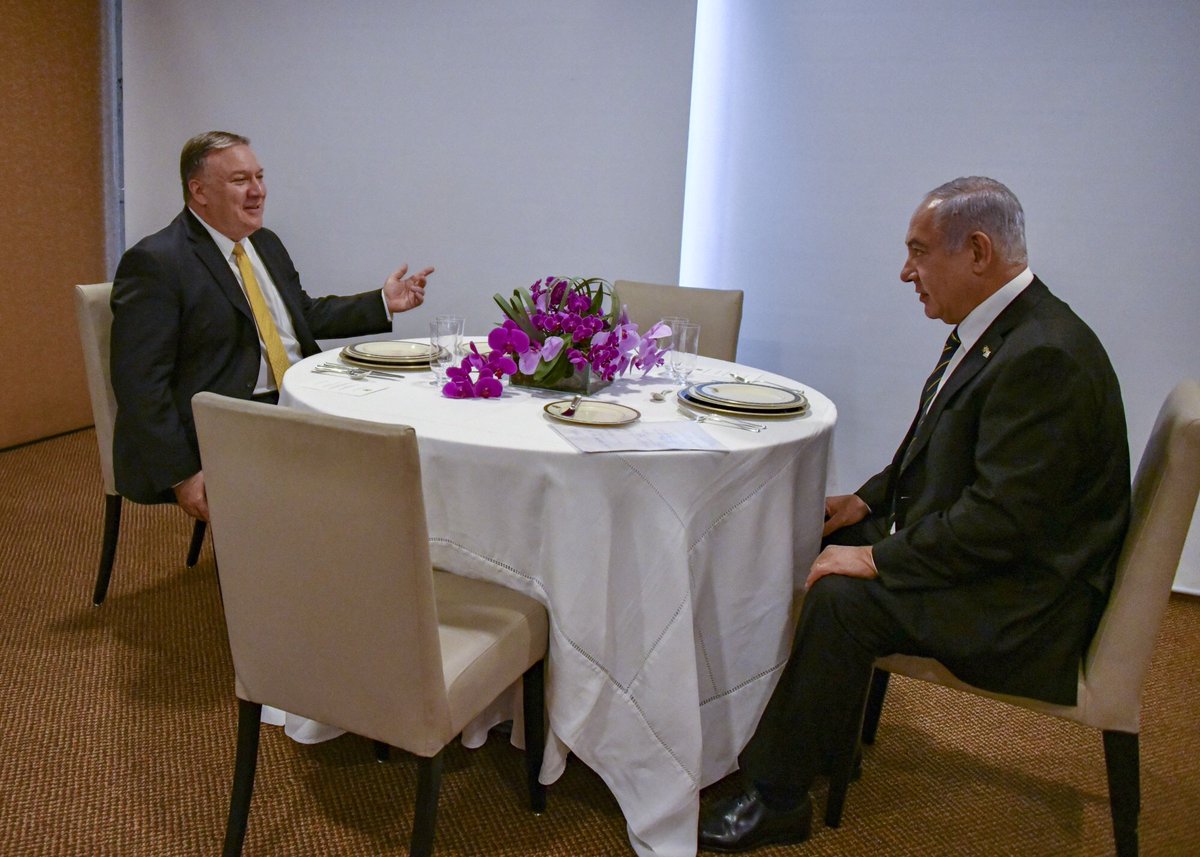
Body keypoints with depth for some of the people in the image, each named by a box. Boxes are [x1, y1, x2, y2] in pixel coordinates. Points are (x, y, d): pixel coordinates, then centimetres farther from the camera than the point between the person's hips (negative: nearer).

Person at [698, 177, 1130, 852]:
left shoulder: (1046, 355, -25)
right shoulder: (993, 329, 7)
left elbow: (1003, 519, -28)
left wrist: (879, 560, -23)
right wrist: (868, 500, 5)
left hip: (1021, 599, -10)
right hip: (970, 547, 10)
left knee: (841, 598, -26)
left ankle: (779, 800, -9)